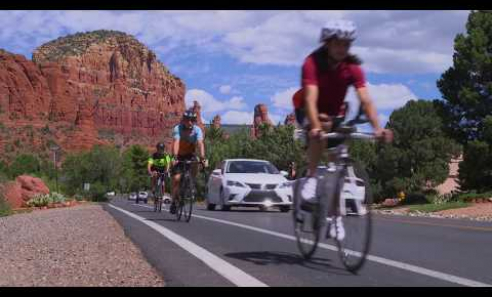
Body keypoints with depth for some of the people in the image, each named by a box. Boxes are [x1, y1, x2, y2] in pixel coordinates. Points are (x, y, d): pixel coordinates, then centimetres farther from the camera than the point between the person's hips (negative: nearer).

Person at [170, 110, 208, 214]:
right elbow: (176, 143, -37)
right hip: (179, 156, -1)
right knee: (176, 179, -13)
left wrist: (202, 158, -47)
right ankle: (174, 202, 2)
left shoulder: (197, 130, -19)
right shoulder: (177, 129, -23)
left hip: (190, 155, 1)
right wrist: (175, 157, -52)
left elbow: (200, 144, -32)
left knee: (195, 167, -30)